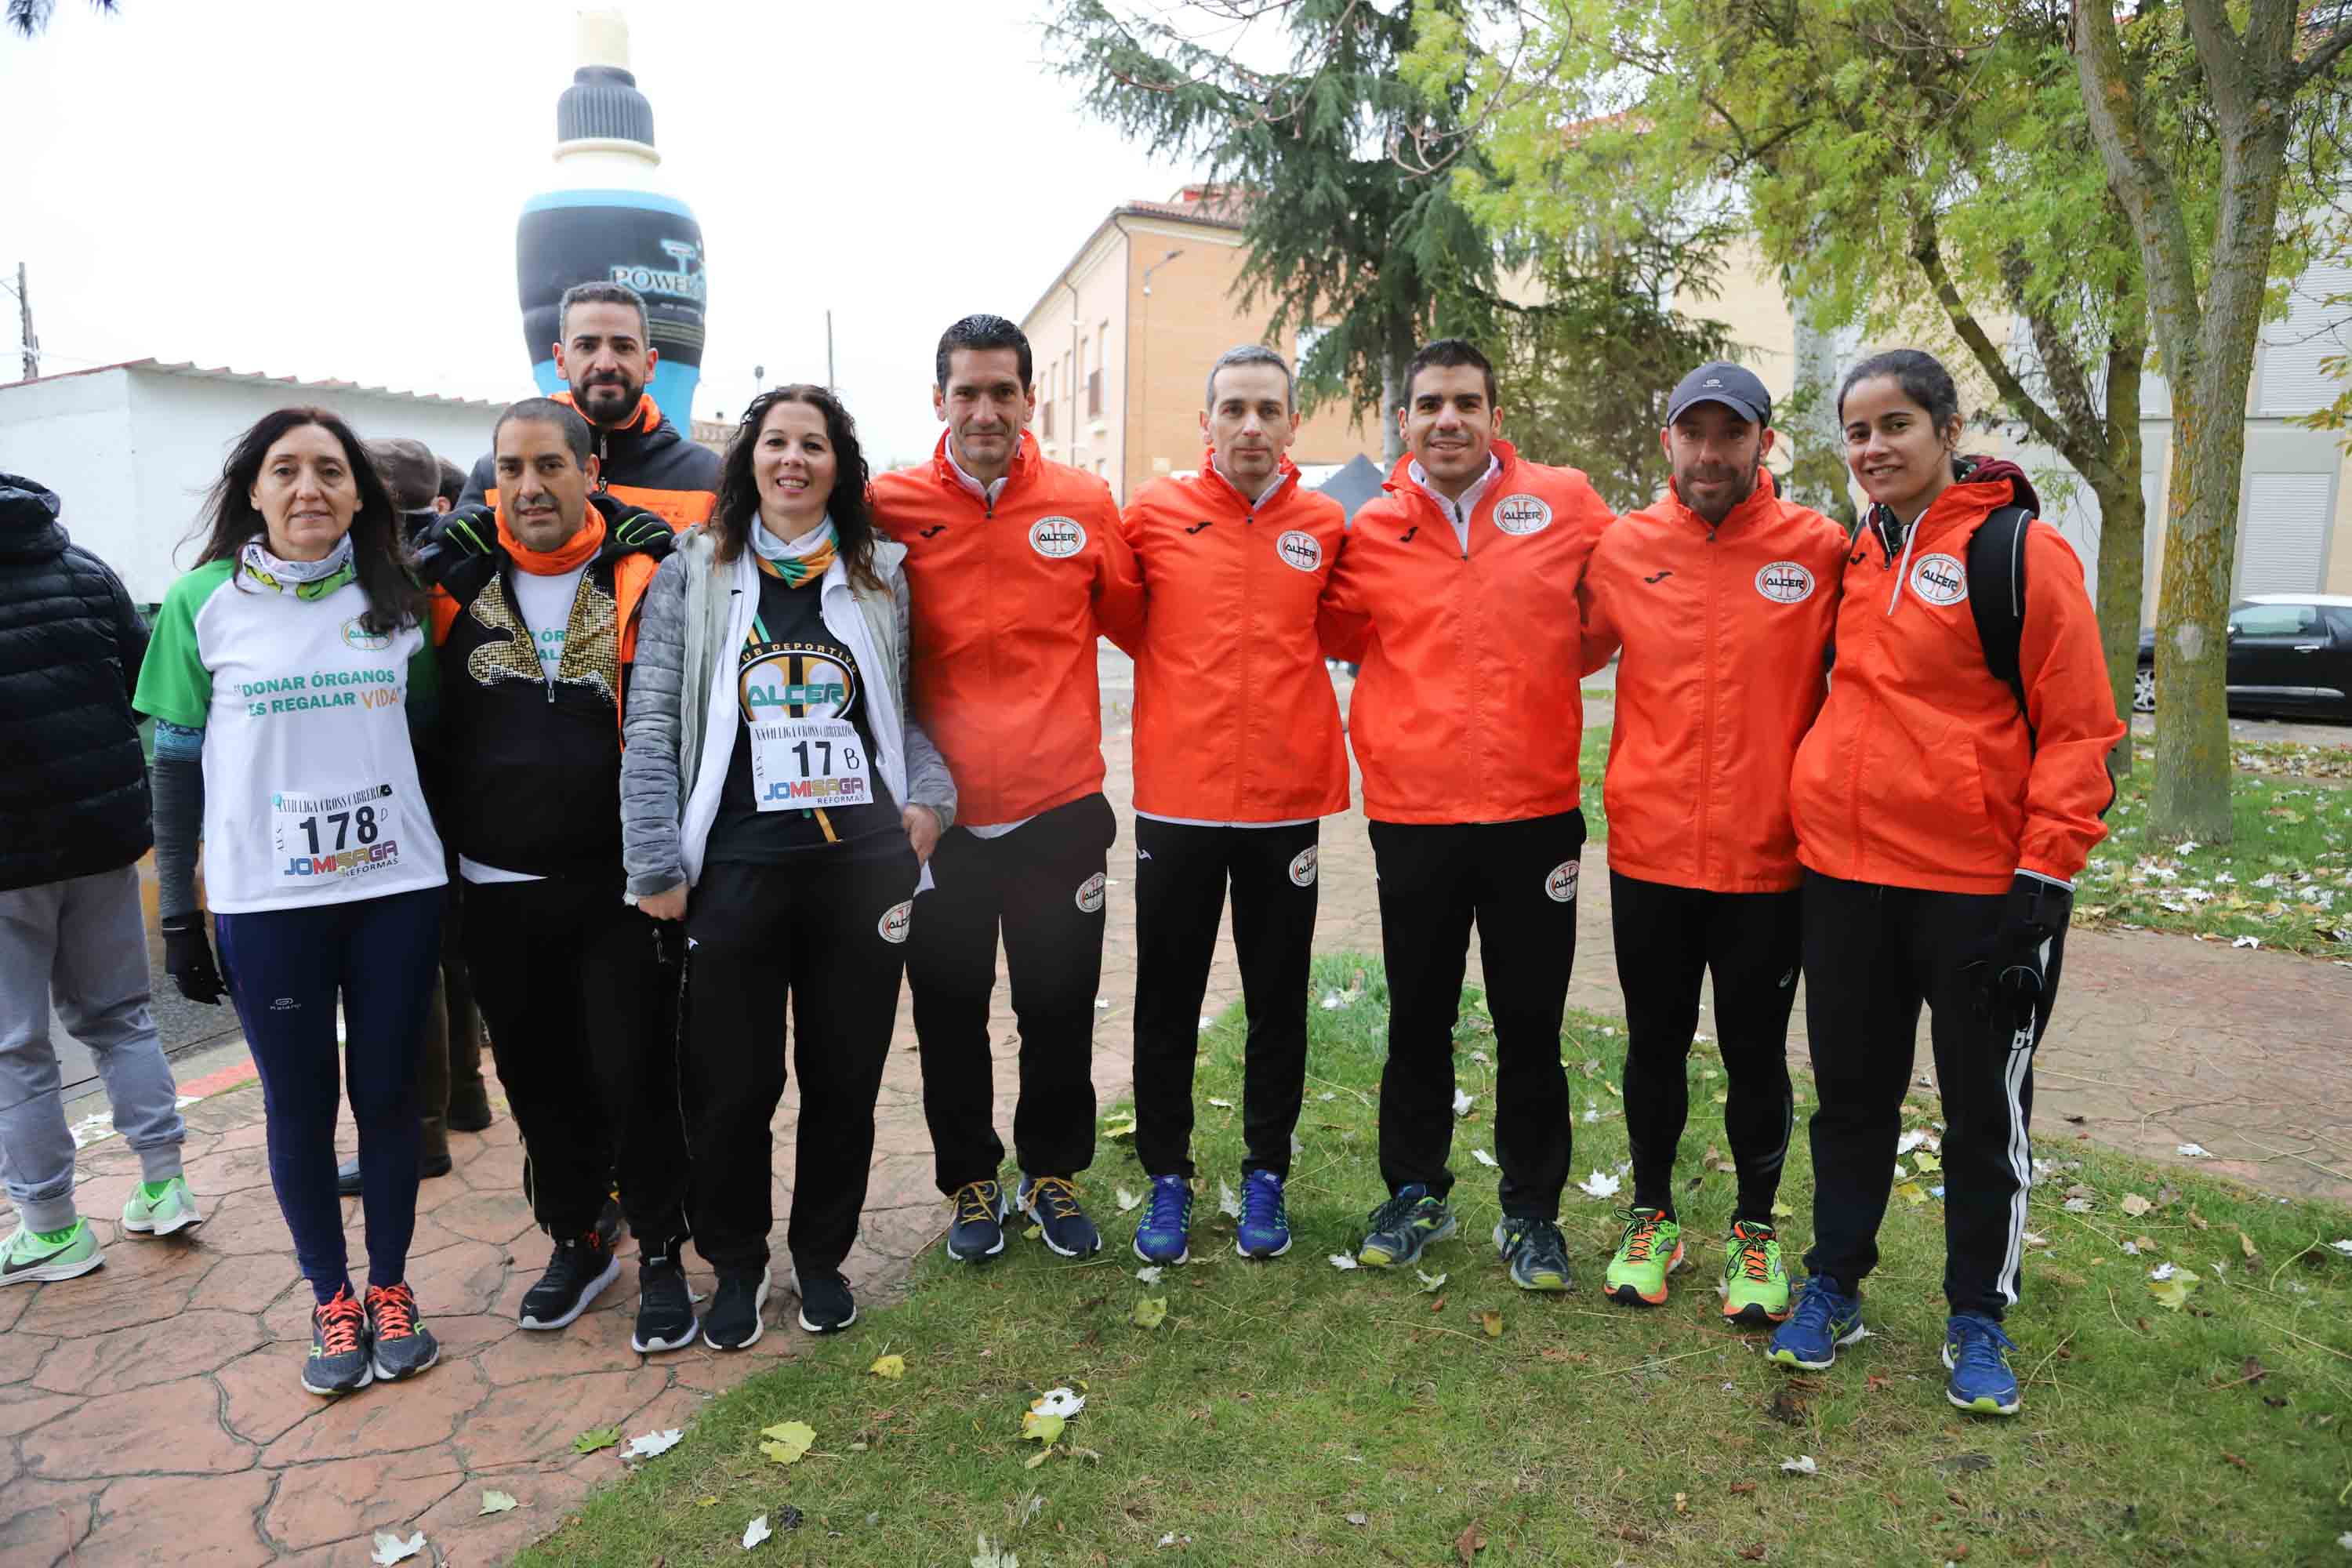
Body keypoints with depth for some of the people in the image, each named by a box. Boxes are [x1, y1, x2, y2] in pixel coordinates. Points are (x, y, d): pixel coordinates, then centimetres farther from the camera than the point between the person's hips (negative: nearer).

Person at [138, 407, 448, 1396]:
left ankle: (390, 1288, 26)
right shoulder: (204, 602, -1)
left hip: (397, 888, 1)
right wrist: (177, 910, 1)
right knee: (299, 1103, 8)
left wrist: (456, 872, 9)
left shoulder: (394, 596, 5)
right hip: (267, 901, -1)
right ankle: (330, 1299, 26)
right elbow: (176, 764, 2)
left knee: (388, 1093, 9)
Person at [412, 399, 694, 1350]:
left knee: (636, 1075, 2)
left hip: (617, 883, -3)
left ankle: (661, 1255, 21)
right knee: (538, 1076, 15)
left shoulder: (645, 574, -6)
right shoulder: (450, 574, 2)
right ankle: (575, 1242, 34)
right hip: (496, 888, 4)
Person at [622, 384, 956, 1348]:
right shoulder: (693, 574, 3)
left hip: (865, 865, 2)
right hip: (735, 869, -1)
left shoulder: (881, 576, 9)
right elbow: (652, 725, 0)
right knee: (732, 1086, 7)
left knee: (846, 1077, 11)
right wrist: (656, 865, -5)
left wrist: (928, 796, -2)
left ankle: (822, 1256, 33)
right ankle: (736, 1265, 31)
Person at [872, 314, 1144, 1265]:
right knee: (949, 1015, 13)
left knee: (1060, 1009, 12)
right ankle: (971, 1181, 34)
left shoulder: (1087, 506, 0)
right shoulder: (892, 508, -4)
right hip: (940, 817, 0)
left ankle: (1052, 1173, 35)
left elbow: (1135, 622, 12)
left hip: (1060, 807, 1)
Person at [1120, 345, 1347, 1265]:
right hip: (1175, 801, -1)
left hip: (1287, 802, 1)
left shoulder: (1324, 526, 2)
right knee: (1166, 1001, 9)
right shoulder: (1155, 513, -2)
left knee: (1278, 1003, 12)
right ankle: (1168, 1179, 26)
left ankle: (1266, 1177, 30)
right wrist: (1181, 681, 4)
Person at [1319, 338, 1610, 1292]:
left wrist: (1546, 669, 4)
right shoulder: (1370, 532, 2)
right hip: (1412, 816, 1)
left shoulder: (1566, 505, 0)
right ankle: (1415, 1194, 31)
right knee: (1418, 1018, 13)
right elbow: (1338, 634, 14)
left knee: (1531, 1022, 9)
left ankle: (1531, 1211, 27)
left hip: (1535, 811, 0)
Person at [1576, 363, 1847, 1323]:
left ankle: (1756, 1228, 32)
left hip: (1768, 857, -1)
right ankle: (1652, 1216, 34)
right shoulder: (1623, 548, 1)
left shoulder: (1821, 550, -3)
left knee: (1755, 1054, 11)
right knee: (1655, 1044, 15)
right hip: (1647, 854, 2)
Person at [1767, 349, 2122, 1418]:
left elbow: (2078, 728, -10)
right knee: (1851, 1093, 15)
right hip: (1843, 874, 5)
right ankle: (1834, 1285, 30)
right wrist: (1821, 806, 12)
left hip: (1979, 886, -5)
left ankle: (1978, 1316, 26)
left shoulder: (2021, 551, -8)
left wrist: (2043, 877, -14)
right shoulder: (1855, 556, 8)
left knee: (1985, 1109, 9)